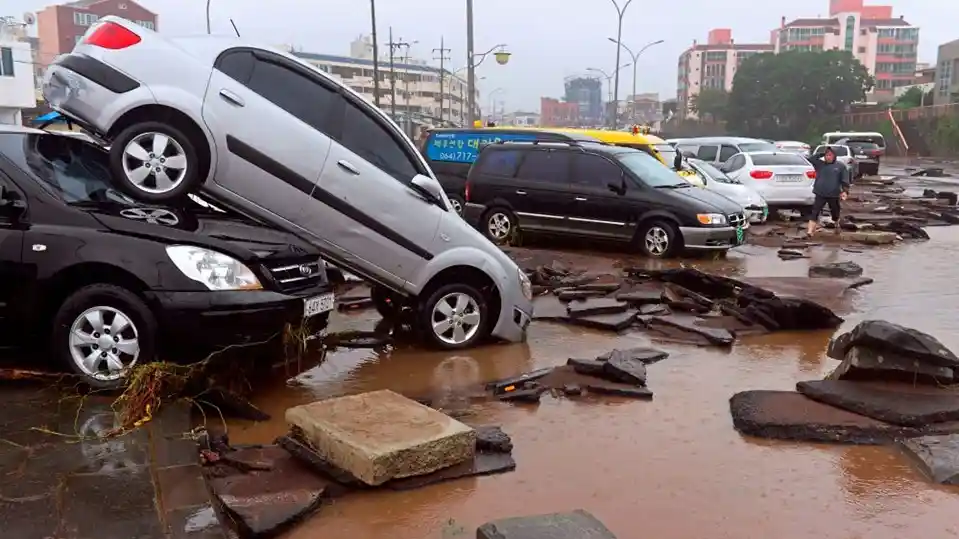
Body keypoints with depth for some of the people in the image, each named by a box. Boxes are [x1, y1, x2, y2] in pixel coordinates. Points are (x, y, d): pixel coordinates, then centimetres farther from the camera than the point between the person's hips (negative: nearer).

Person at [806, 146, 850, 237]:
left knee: (835, 212, 17)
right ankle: (810, 231, -18)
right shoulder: (820, 164, 8)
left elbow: (845, 181, -2)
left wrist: (845, 191, -15)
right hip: (820, 194, 0)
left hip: (834, 195, 0)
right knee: (815, 212, -12)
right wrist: (821, 154, -1)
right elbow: (811, 159, 0)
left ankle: (837, 226, 45)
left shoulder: (841, 166, 1)